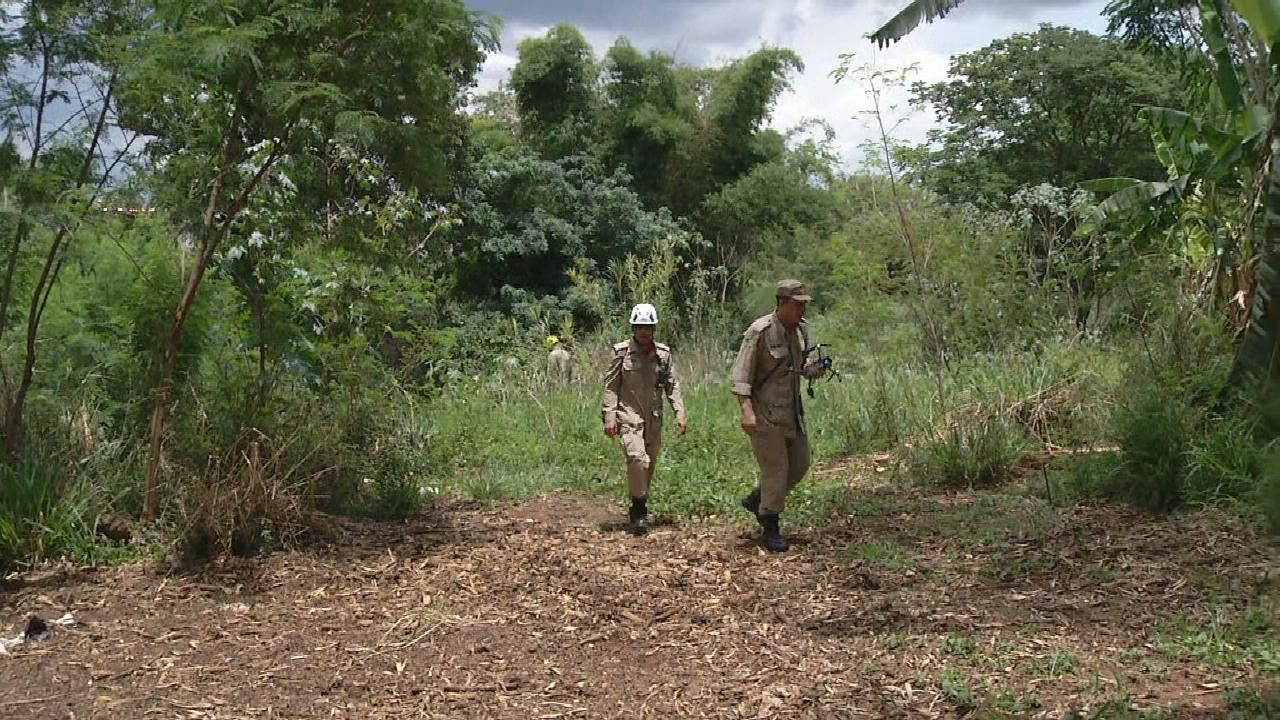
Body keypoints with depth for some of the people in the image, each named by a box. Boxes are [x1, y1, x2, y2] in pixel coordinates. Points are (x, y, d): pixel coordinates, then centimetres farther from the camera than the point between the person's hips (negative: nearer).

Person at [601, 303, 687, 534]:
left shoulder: (663, 353, 6)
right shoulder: (621, 352, -3)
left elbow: (672, 385, 10)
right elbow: (610, 386, -2)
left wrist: (679, 414, 0)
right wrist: (609, 416, -10)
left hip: (654, 418, 4)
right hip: (628, 415, -4)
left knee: (649, 465, 8)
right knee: (637, 458, -21)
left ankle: (638, 510, 24)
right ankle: (639, 509, -8)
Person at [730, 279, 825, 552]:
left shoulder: (799, 330, 6)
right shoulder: (760, 332, -17)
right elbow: (740, 374, -19)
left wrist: (812, 372, 0)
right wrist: (746, 410, -28)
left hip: (792, 410, 8)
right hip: (765, 413, -8)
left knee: (799, 464, 13)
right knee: (776, 469, -5)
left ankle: (756, 500, 31)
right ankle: (770, 531, 9)